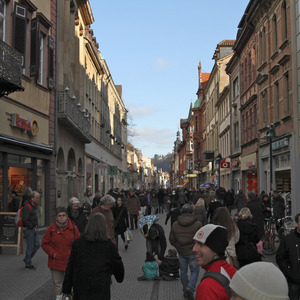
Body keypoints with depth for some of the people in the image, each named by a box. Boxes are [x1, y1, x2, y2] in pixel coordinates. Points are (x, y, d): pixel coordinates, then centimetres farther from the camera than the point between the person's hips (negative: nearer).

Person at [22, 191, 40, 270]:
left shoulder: (34, 205, 13)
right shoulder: (27, 207, -18)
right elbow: (25, 220, -22)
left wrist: (36, 226, 12)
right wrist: (32, 227, -15)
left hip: (34, 229, 9)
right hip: (29, 230, -9)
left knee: (37, 244, 10)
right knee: (30, 247, -2)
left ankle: (27, 259, 24)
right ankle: (28, 264, 10)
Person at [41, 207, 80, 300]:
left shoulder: (73, 228, -2)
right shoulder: (51, 229, -2)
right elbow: (44, 244, 3)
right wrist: (53, 254, -8)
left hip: (70, 261, -1)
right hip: (55, 261, 1)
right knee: (58, 283, 12)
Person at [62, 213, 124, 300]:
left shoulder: (77, 243, -2)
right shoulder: (109, 246, -8)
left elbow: (70, 268, 1)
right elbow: (118, 266, 5)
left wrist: (66, 289, 8)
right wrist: (120, 277, 27)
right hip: (100, 292, -2)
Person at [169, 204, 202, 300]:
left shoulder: (175, 225, -1)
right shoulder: (197, 224, -11)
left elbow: (171, 240, 4)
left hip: (181, 252, 3)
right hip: (193, 252, -3)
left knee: (183, 271, 17)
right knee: (194, 270, 10)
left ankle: (185, 291, 26)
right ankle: (190, 288, -8)